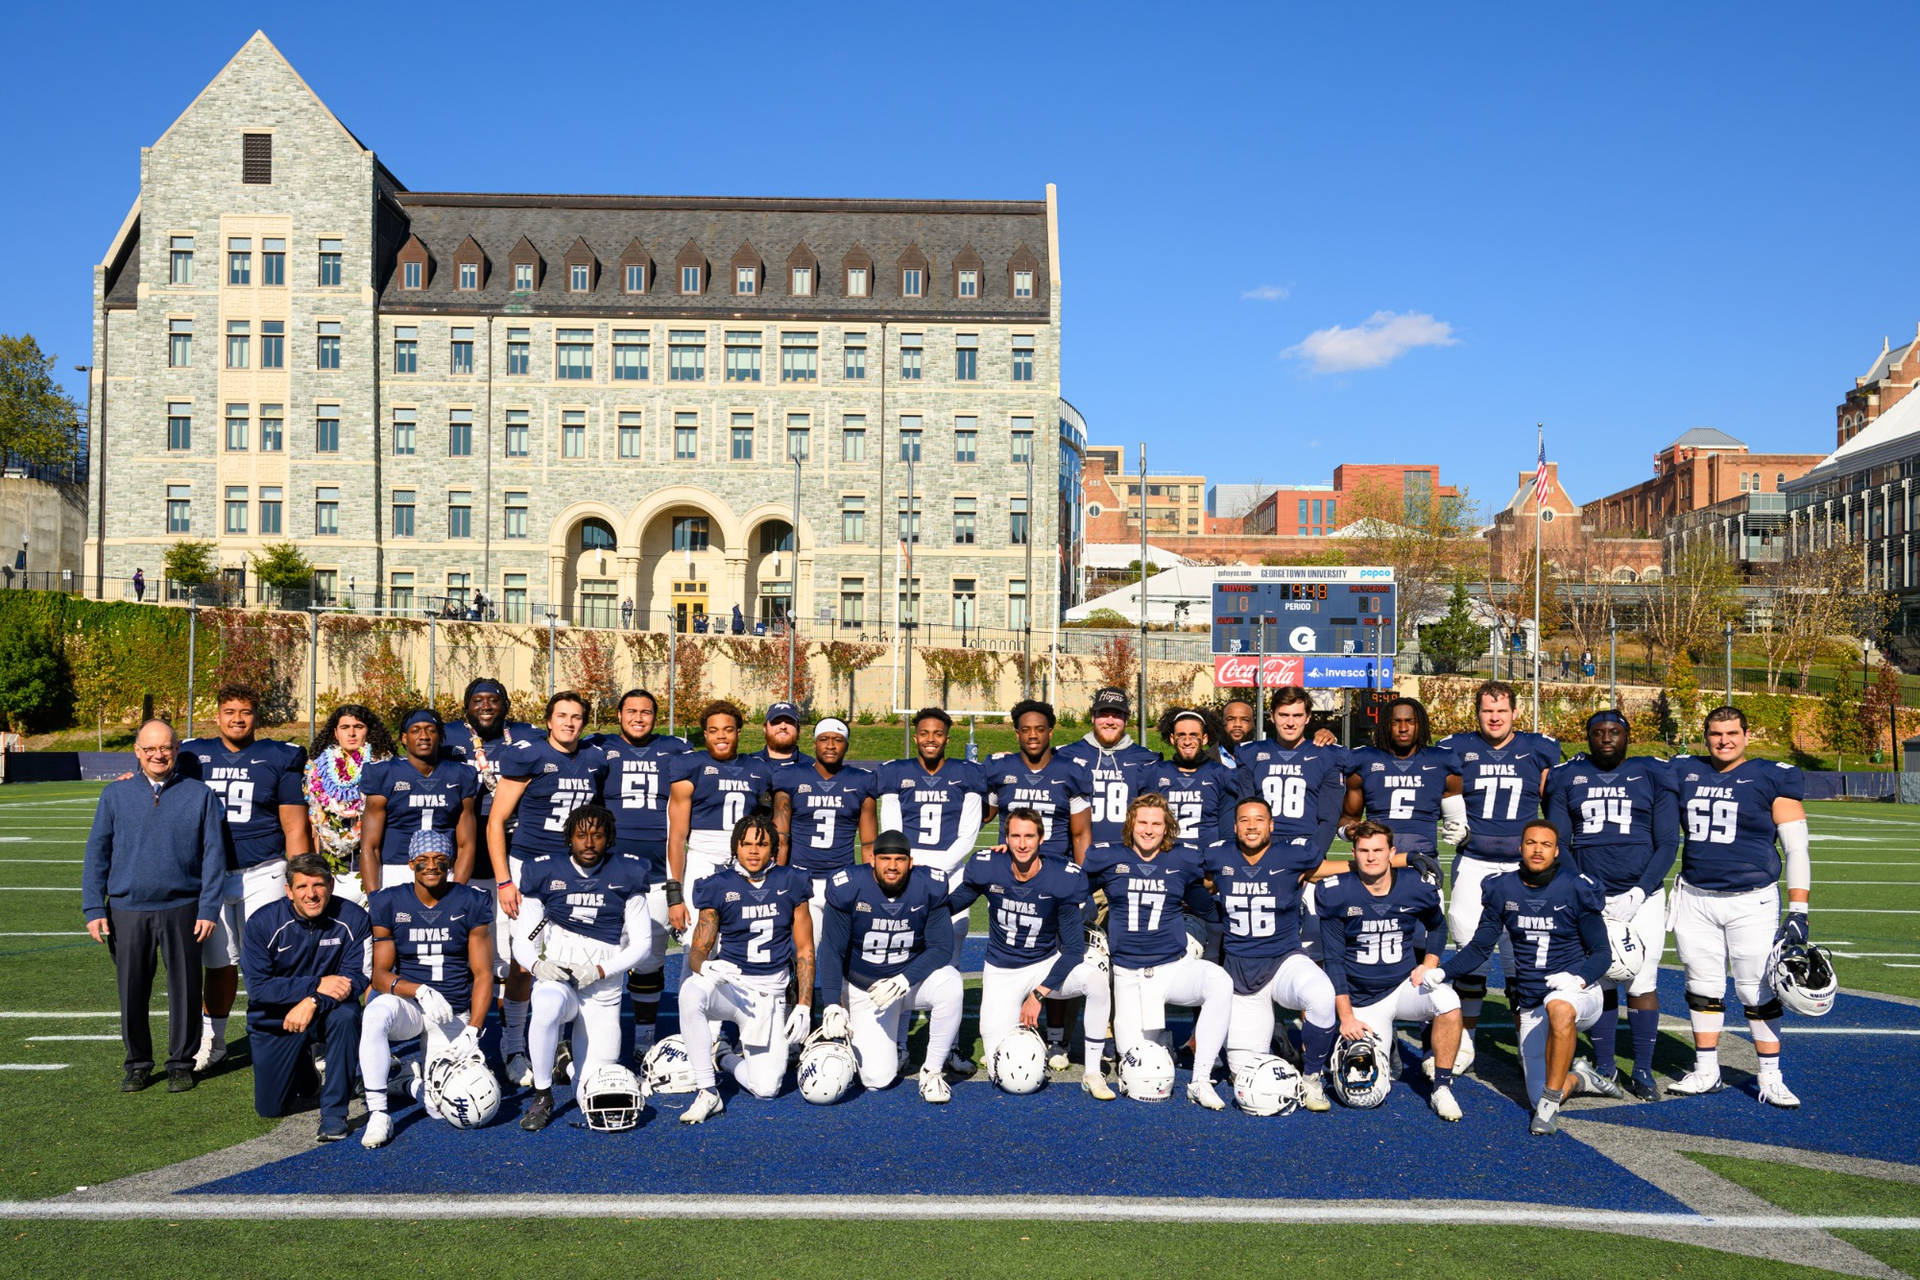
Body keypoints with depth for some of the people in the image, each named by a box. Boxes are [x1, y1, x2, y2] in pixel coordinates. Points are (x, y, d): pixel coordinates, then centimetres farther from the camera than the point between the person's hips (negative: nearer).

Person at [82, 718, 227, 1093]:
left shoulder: (200, 795, 2)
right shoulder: (116, 795, 7)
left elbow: (213, 855, 1)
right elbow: (97, 853, 7)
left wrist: (208, 909, -5)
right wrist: (94, 908, 0)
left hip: (182, 910, -1)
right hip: (128, 910, 1)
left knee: (184, 990, 5)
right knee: (132, 992, 8)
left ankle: (181, 1063, 19)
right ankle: (138, 1064, 24)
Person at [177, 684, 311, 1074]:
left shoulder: (278, 759, 2)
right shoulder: (194, 757, 9)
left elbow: (294, 828, 1)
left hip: (262, 875, -2)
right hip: (210, 875, 2)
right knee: (219, 963, 9)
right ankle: (212, 1040, 23)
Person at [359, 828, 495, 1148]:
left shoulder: (471, 903, -3)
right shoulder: (389, 903, -2)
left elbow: (483, 975, -3)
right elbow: (380, 975, -4)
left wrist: (472, 1032, -13)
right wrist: (421, 991, -23)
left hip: (454, 1013, 0)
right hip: (407, 1002, 0)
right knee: (376, 1013, -36)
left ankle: (420, 1079, 25)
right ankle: (378, 1114, -23)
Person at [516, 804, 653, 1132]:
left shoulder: (626, 876, 0)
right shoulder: (545, 872, 1)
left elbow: (642, 942, 1)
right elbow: (525, 937, 4)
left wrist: (600, 970, -13)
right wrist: (536, 964, -17)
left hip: (604, 991, 1)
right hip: (556, 980, 0)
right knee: (546, 1006, -39)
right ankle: (542, 1098, -17)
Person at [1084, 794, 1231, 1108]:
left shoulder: (1184, 861, 4)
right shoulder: (1107, 859, 1)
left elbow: (1205, 902, 18)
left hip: (1175, 965, 0)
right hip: (1129, 974, 0)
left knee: (1221, 983, -34)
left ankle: (1200, 1082, -25)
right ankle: (1158, 1036, 33)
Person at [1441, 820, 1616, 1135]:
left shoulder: (1575, 890, -7)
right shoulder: (1503, 890, 2)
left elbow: (1602, 953, -5)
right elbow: (1480, 947, 7)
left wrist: (1579, 979, -26)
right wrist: (1442, 972, -9)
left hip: (1578, 995, -3)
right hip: (1531, 1007, 3)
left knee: (1558, 1007, -41)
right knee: (1540, 1100, -2)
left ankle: (1551, 1099, -24)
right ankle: (1578, 1079, 33)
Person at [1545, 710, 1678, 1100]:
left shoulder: (1653, 777, 4)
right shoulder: (1568, 778, 7)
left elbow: (1667, 844, 1)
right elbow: (1558, 842, 6)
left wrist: (1639, 893, -10)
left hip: (1641, 897, -1)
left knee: (1642, 983, -2)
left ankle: (1643, 1071, 10)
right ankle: (1603, 1068, 16)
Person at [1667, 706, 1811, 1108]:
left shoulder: (1771, 779, -4)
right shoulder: (1684, 773, 6)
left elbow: (1797, 849, -5)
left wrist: (1798, 911, -9)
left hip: (1752, 901, -3)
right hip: (1695, 899, 3)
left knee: (1758, 992, 0)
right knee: (1702, 988, 9)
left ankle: (1771, 1079, 13)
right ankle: (1706, 1072, 20)